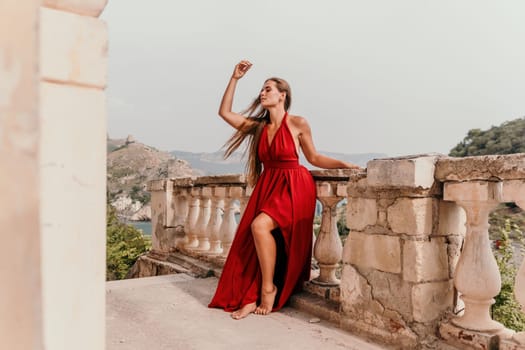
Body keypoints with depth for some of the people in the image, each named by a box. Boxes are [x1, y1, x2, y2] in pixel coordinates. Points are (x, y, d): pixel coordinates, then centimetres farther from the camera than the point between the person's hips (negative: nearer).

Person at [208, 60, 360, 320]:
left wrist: (344, 164, -4)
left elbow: (313, 158, 6)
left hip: (293, 188, -5)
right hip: (267, 188, 6)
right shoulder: (258, 126, 10)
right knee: (250, 241, -7)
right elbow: (224, 112, 8)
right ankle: (251, 299, 1)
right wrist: (235, 79, 6)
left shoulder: (297, 124, -3)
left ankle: (269, 289, -10)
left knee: (260, 225, -27)